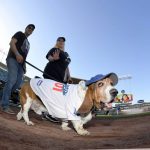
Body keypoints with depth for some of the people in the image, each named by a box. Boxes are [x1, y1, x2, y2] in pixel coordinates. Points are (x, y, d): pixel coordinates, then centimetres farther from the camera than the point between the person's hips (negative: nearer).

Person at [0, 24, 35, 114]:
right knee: (12, 80, -22)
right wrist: (17, 54, -22)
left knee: (19, 83, -6)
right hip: (13, 59, -8)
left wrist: (24, 67, 18)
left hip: (20, 63, 8)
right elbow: (12, 43, -5)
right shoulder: (20, 34, 12)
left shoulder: (28, 43, 32)